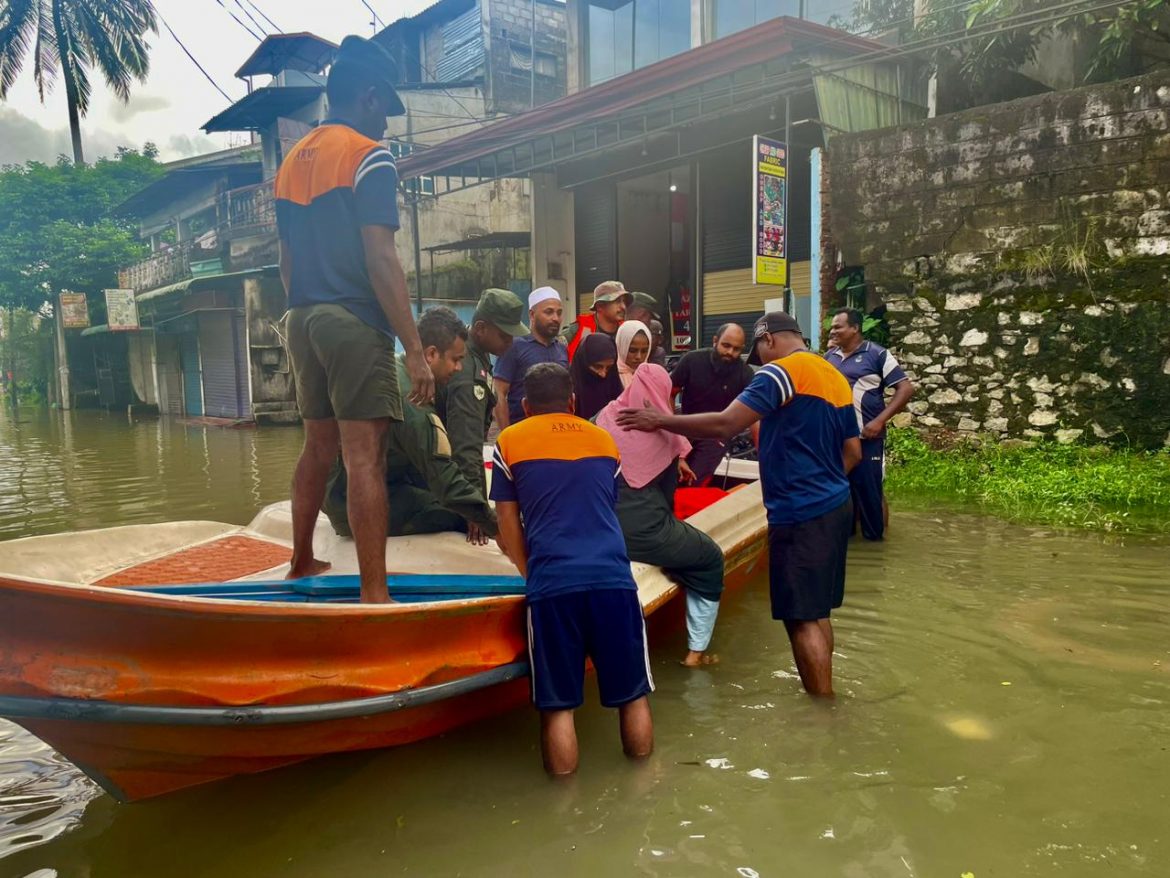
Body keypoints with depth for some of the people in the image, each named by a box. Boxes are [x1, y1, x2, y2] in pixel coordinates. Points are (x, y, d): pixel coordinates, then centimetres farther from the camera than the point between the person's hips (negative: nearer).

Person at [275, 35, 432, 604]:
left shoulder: (291, 162, 18)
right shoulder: (368, 156, -6)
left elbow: (286, 262, 18)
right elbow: (380, 259, -15)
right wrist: (415, 349, -16)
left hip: (303, 321, 8)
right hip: (355, 322, -8)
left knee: (318, 447, 18)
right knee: (363, 457, -10)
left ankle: (301, 564, 30)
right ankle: (374, 594, -9)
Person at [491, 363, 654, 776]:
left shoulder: (509, 442, 12)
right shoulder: (604, 440, 20)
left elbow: (509, 524, 13)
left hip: (552, 585, -2)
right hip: (614, 578, 2)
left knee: (558, 705, 8)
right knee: (633, 695, 16)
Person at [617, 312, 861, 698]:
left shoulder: (781, 371, -12)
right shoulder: (835, 377, 15)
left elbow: (724, 424, -20)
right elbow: (853, 452, 18)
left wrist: (660, 421, -12)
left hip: (800, 514, -9)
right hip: (835, 506, 9)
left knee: (801, 618, -1)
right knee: (816, 611, 17)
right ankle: (820, 696, 28)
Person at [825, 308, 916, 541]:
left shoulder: (877, 354, -5)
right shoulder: (829, 356, 10)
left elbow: (906, 389, -8)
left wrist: (880, 421, -15)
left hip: (866, 437, -5)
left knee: (870, 489, 2)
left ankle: (875, 537, 16)